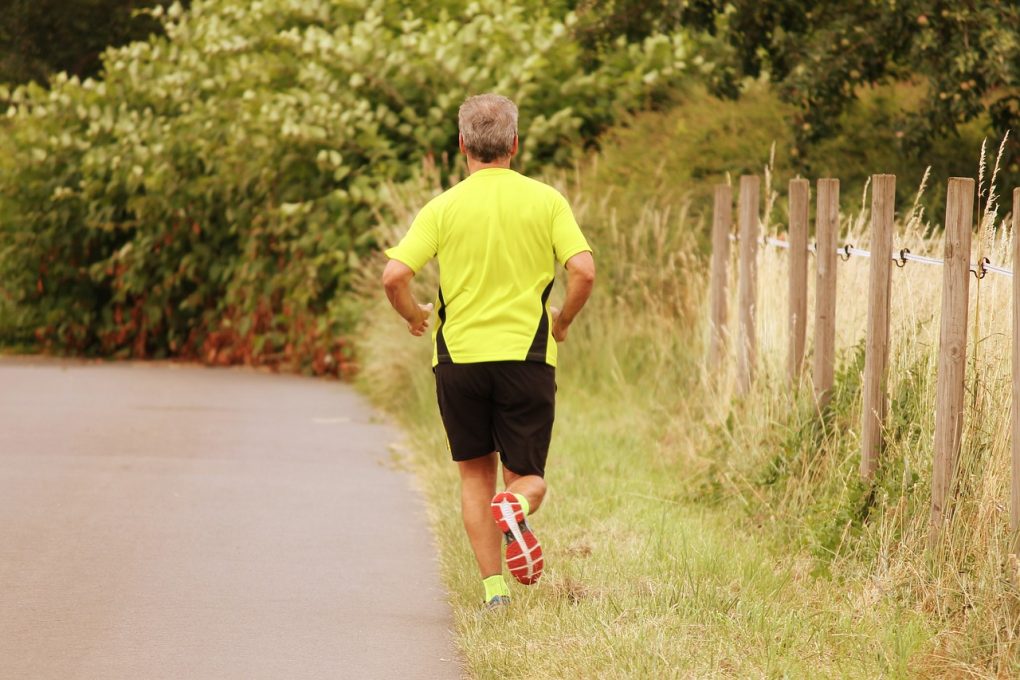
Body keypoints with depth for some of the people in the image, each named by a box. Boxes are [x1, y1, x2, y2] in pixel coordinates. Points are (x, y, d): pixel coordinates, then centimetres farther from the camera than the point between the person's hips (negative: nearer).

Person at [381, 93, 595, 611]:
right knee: (528, 476, 10)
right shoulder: (545, 200, 0)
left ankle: (494, 588, 5)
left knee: (476, 475, 15)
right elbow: (583, 271, -9)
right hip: (526, 355, 0)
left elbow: (394, 276, -10)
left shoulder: (444, 208, -1)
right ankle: (516, 507, -26)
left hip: (459, 355, 0)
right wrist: (562, 320, 10)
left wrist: (413, 315, 11)